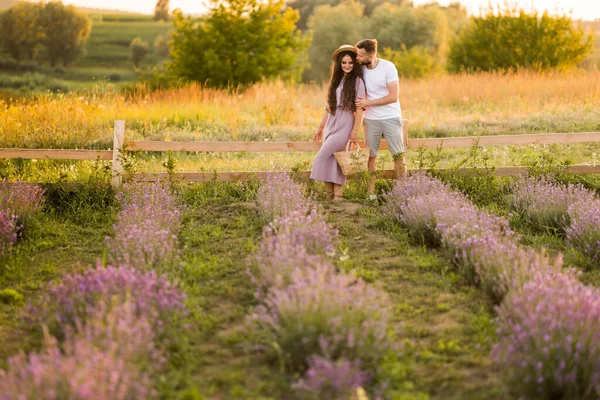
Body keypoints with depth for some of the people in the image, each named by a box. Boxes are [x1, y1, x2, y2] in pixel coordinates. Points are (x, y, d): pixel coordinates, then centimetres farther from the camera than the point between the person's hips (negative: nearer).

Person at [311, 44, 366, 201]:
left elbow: (359, 107, -9)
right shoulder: (336, 80, 15)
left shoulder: (357, 81, -4)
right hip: (331, 125, 7)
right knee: (331, 160, 2)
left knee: (322, 157, -13)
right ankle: (336, 195, 5)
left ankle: (334, 195, -5)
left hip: (345, 126, -7)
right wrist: (320, 127, 19)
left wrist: (355, 130, -15)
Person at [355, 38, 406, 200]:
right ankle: (370, 192, 10)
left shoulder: (388, 67, -13)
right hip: (370, 119, 3)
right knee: (371, 156, 4)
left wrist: (368, 103, -18)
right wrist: (362, 103, -4)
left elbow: (394, 97, -17)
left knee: (398, 155, -3)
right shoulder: (360, 68, -1)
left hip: (391, 118, -3)